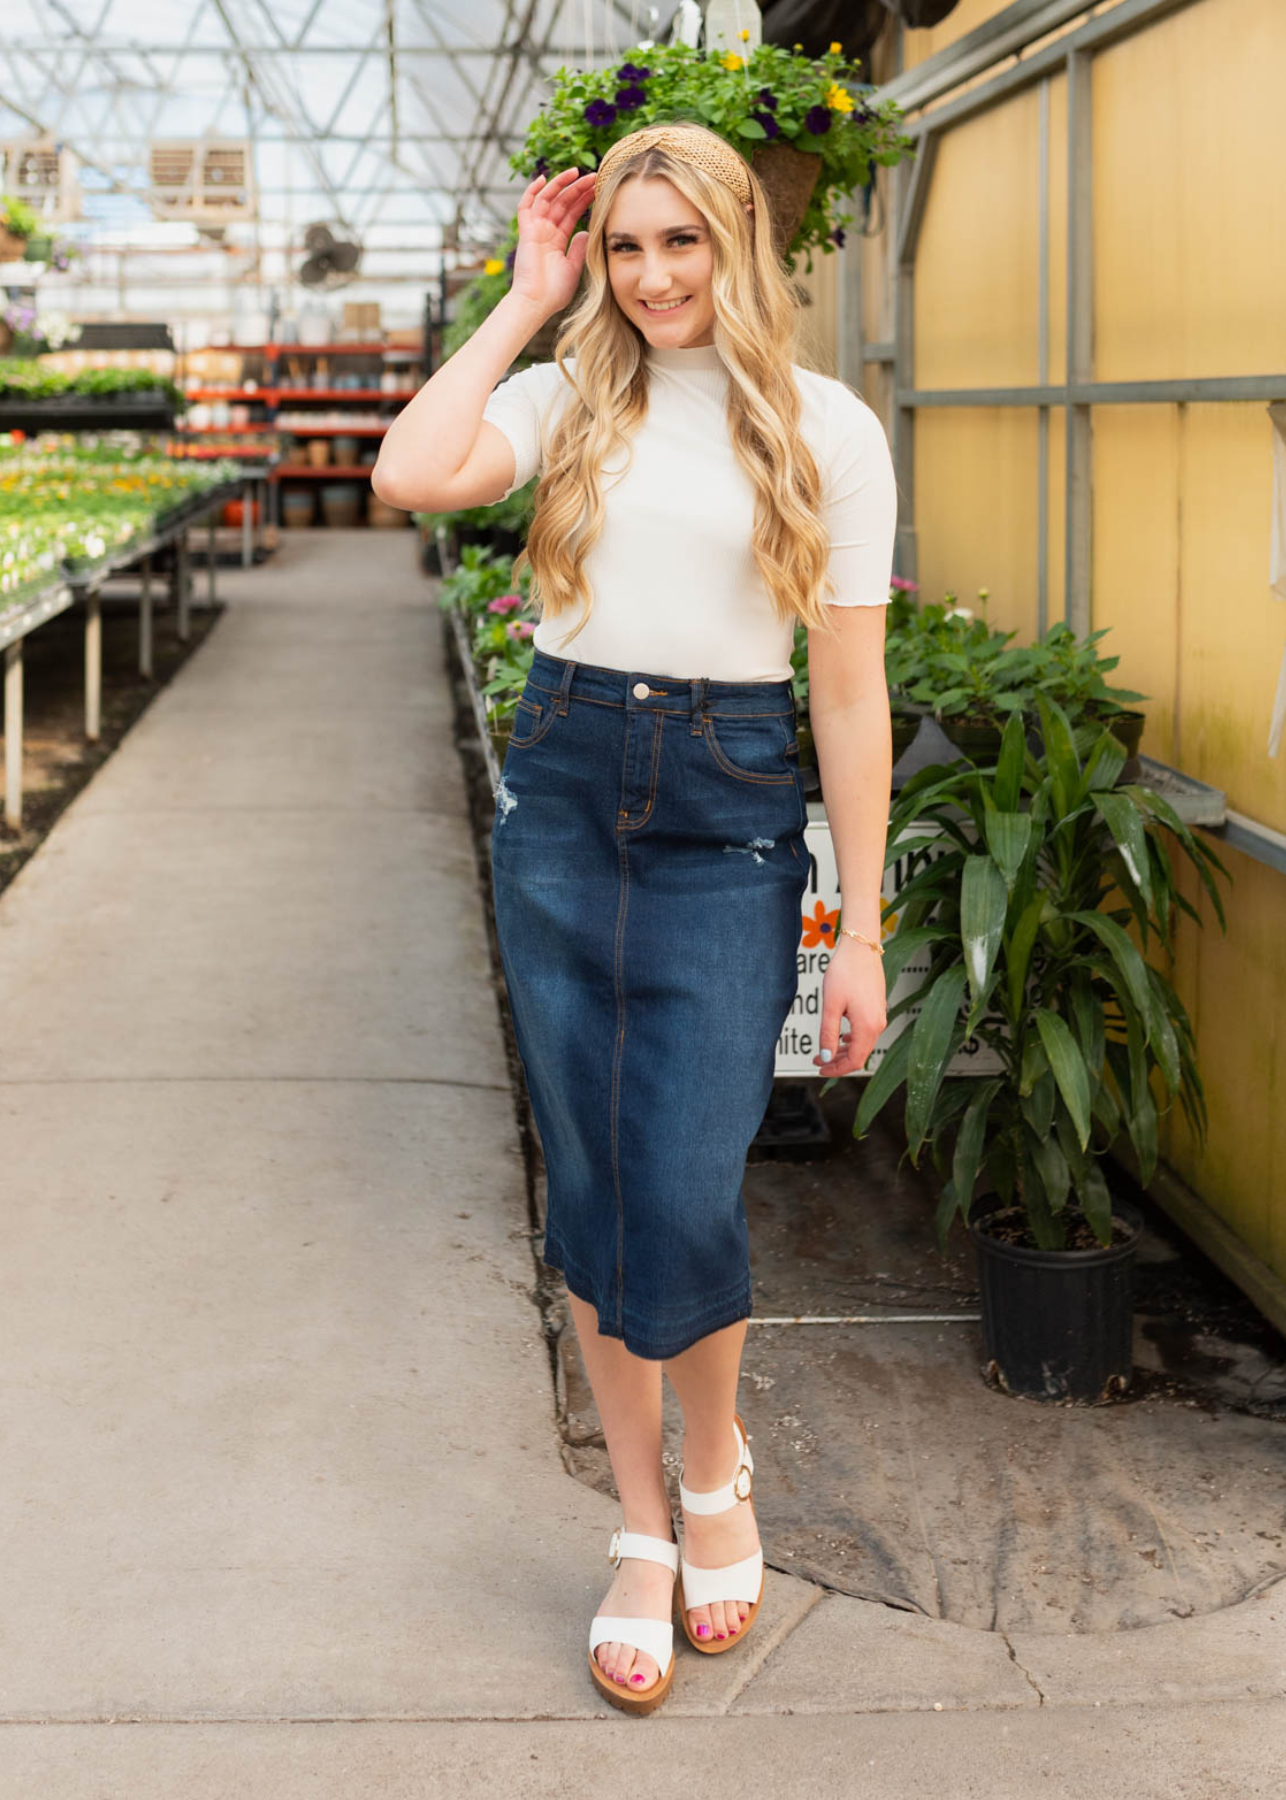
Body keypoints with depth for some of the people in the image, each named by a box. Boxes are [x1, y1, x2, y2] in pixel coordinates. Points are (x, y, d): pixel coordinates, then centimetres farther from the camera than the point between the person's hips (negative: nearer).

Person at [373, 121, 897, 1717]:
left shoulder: (826, 430, 1)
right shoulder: (570, 398, 6)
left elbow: (849, 694, 0)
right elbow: (410, 474, -14)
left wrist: (862, 934, -3)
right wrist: (525, 305, -3)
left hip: (729, 820, -2)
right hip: (562, 796, 3)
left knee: (686, 1206, -8)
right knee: (588, 1193, 7)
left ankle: (720, 1468, 25)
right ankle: (643, 1528, 23)